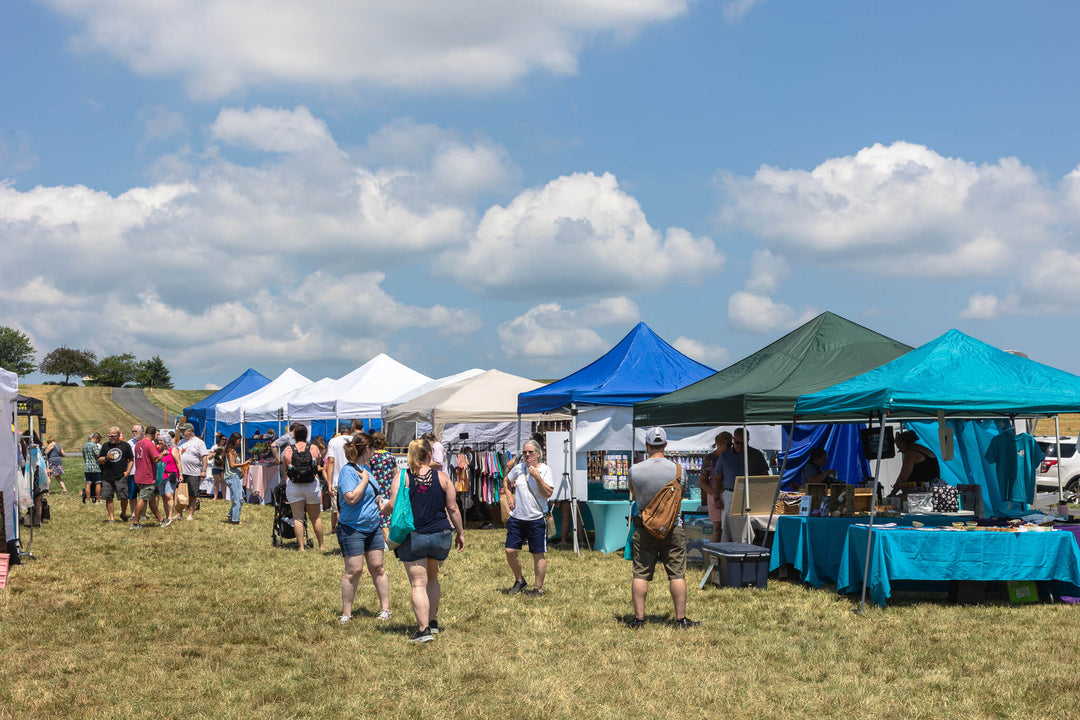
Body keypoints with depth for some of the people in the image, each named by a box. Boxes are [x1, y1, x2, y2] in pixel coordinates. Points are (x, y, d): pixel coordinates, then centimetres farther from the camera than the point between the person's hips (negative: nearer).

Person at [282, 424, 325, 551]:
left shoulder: (287, 450, 1)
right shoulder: (314, 448, 2)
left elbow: (285, 471, 10)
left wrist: (287, 484, 23)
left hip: (293, 486, 0)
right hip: (312, 485, 1)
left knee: (297, 517, 3)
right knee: (316, 517, 10)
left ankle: (301, 547, -1)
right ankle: (321, 546, 17)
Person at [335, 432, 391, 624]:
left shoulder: (365, 468, 12)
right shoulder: (348, 471, -16)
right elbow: (351, 498, -28)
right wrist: (364, 480, -21)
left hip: (372, 527, 8)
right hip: (352, 529, -8)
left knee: (377, 568, 8)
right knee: (354, 570, -5)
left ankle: (385, 609, 13)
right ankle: (346, 613, 5)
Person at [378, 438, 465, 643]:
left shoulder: (402, 478, -5)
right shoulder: (442, 477, 1)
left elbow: (393, 506, -10)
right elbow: (453, 509, 3)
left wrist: (383, 507, 13)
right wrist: (460, 533, 14)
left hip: (412, 538, -3)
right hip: (440, 537, 3)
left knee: (418, 584, -1)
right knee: (432, 578, 23)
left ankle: (423, 629, -6)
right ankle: (433, 621, 29)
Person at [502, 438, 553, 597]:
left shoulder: (545, 470, -3)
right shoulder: (519, 468, 6)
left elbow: (548, 493, -13)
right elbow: (506, 482, 25)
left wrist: (537, 476, -21)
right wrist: (509, 497, 10)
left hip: (536, 520, -4)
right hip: (516, 518, 4)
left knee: (539, 554, 1)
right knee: (510, 551, 1)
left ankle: (538, 588, 11)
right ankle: (519, 581, 23)